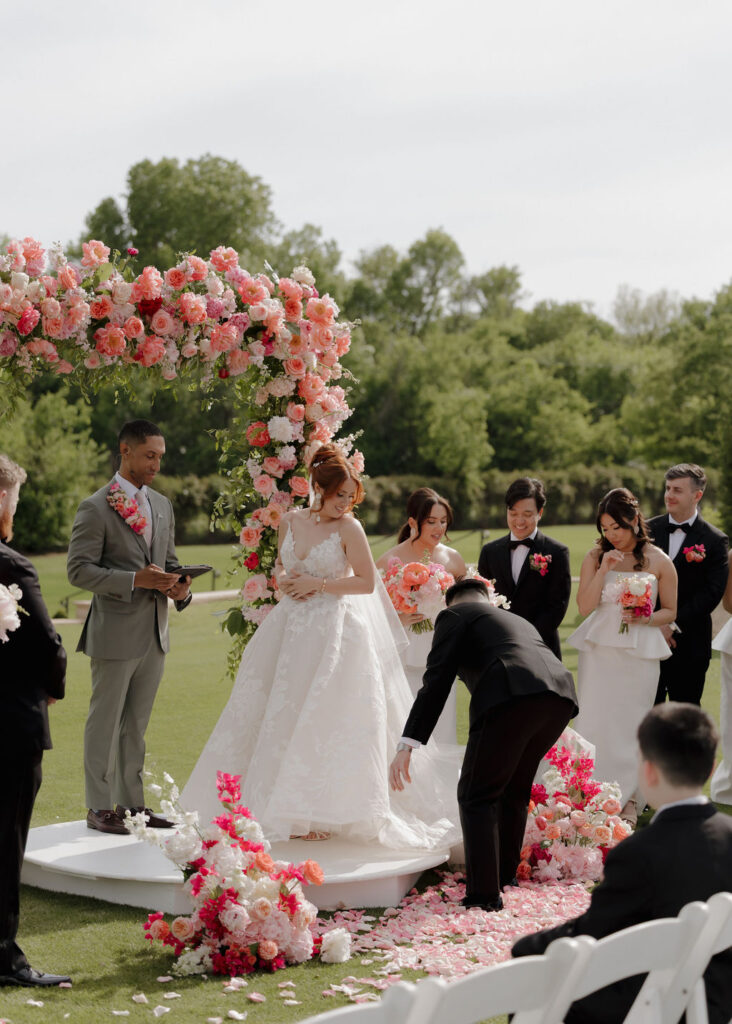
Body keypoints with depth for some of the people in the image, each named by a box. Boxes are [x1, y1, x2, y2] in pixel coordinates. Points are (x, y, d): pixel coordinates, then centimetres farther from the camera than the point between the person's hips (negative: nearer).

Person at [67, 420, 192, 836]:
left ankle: (132, 802, 22)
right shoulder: (96, 508, -9)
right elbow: (79, 570, -13)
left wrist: (180, 587, -2)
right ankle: (100, 807, 11)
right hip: (115, 634, -6)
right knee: (105, 723, 2)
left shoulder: (163, 505, 13)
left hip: (155, 634, 7)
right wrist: (135, 579, -21)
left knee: (136, 724, 14)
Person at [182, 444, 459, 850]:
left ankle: (319, 813, 3)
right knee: (282, 715, 7)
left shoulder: (349, 527, -9)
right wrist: (283, 580, -3)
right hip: (292, 629, 5)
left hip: (335, 630, -5)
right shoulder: (290, 521, 5)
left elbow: (366, 582, -9)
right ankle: (275, 804, 18)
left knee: (322, 720, -5)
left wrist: (318, 584, -13)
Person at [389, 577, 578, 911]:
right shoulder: (519, 621, 39)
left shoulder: (454, 615, 18)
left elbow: (436, 681, 4)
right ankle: (505, 871, 39)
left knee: (477, 796, 6)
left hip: (512, 696, -7)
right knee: (514, 789, 27)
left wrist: (407, 744, -2)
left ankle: (484, 892, 1)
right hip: (561, 695, 7)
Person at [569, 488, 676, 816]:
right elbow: (584, 606, -5)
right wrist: (603, 570, -15)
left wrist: (645, 618, -13)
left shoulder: (659, 561, -2)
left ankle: (627, 800, 18)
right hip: (599, 650, 1)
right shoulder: (596, 557, 2)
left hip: (639, 653, -1)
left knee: (631, 724, 4)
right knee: (593, 721, 1)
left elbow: (670, 611, 6)